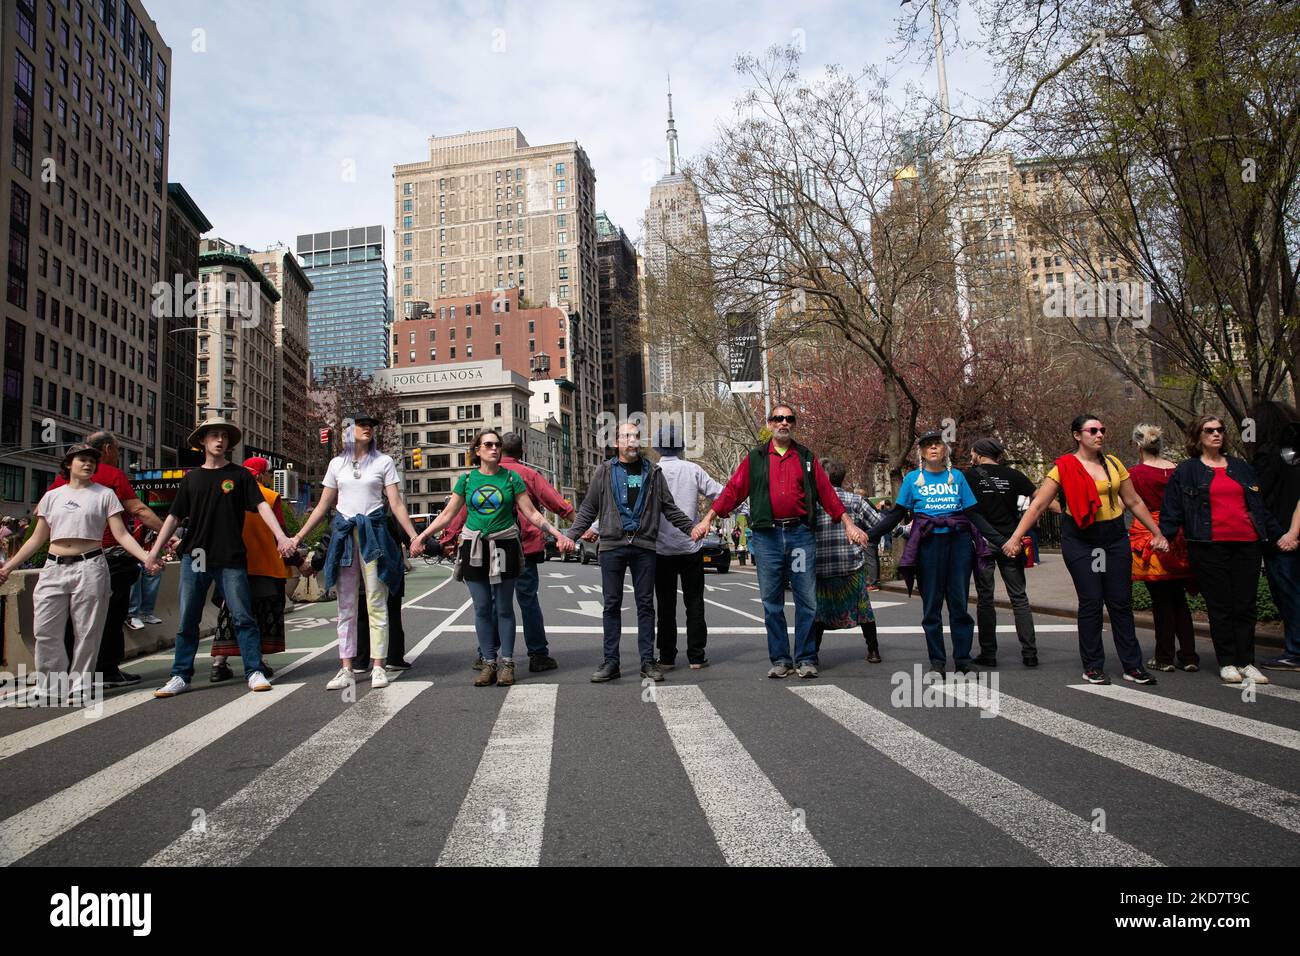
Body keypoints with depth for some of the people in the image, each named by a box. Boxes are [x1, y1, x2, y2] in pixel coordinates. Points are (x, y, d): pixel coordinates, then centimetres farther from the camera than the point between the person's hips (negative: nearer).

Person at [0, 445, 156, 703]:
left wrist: (145, 557, -15)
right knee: (45, 632, 1)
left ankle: (79, 686, 11)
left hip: (89, 567, -3)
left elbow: (121, 534, -1)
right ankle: (50, 687, 14)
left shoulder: (105, 494, 6)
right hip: (54, 569, 3)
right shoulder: (52, 496, 15)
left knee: (87, 632, 0)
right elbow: (37, 539, 18)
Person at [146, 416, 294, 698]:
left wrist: (280, 535, -20)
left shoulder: (239, 475, 4)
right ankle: (180, 676, 16)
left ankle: (254, 672, 2)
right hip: (194, 558, 3)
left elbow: (261, 506, -6)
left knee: (243, 618, -3)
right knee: (187, 621, 7)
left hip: (231, 559, -3)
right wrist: (154, 551, 8)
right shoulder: (191, 478, 11)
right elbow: (174, 517, 13)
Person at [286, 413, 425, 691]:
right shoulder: (337, 463, 11)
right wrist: (296, 538, 10)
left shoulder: (383, 462, 5)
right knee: (345, 606, 5)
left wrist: (414, 537, -10)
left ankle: (378, 666, 3)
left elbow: (396, 504, 1)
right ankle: (346, 670, 9)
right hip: (343, 533, 3)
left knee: (376, 603, -2)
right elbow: (323, 506, 15)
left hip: (373, 533, -3)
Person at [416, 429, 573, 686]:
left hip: (504, 548, -1)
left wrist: (558, 535, -7)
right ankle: (489, 663, 14)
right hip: (474, 549, 2)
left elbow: (532, 513, 2)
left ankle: (506, 663, 11)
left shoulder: (511, 477, 1)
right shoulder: (467, 479, 5)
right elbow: (448, 514, 10)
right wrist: (421, 536, 3)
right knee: (482, 609, 5)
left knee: (504, 608, 3)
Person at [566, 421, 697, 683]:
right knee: (612, 605, 3)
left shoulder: (652, 472, 11)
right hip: (612, 545, -1)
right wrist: (570, 535, -2)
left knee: (645, 604, 4)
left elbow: (669, 507, 14)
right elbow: (588, 509, 8)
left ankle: (648, 661, 11)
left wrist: (691, 528, 5)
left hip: (644, 546, 1)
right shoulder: (605, 471, 8)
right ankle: (610, 661, 11)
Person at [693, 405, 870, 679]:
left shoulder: (807, 458, 12)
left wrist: (848, 524, 3)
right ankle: (780, 660, 14)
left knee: (807, 600, 1)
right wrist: (707, 519, 0)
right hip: (766, 536, 0)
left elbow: (827, 493, 9)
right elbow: (732, 491, 6)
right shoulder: (755, 458, 10)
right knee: (771, 602, 4)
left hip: (801, 534, 0)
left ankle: (806, 659, 11)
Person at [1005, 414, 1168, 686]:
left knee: (1121, 602, 6)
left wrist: (1157, 532, 16)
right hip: (1080, 540, -4)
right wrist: (1015, 538, -16)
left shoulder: (1113, 463, 8)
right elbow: (1038, 505, -9)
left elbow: (1134, 502, 16)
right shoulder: (1064, 467, -5)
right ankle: (1093, 667, 10)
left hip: (1115, 537, 4)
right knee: (1091, 602, -2)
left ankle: (1133, 666, 15)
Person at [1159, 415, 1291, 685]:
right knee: (1220, 607, -1)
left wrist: (1278, 535, 19)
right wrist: (1164, 535, -10)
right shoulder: (1186, 471, 6)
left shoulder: (1241, 468, 18)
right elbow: (1172, 509, 1)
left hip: (1247, 544, 4)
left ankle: (1246, 662, 12)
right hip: (1209, 548, -4)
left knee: (1245, 605, 4)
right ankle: (1227, 663, 7)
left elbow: (1260, 507, 22)